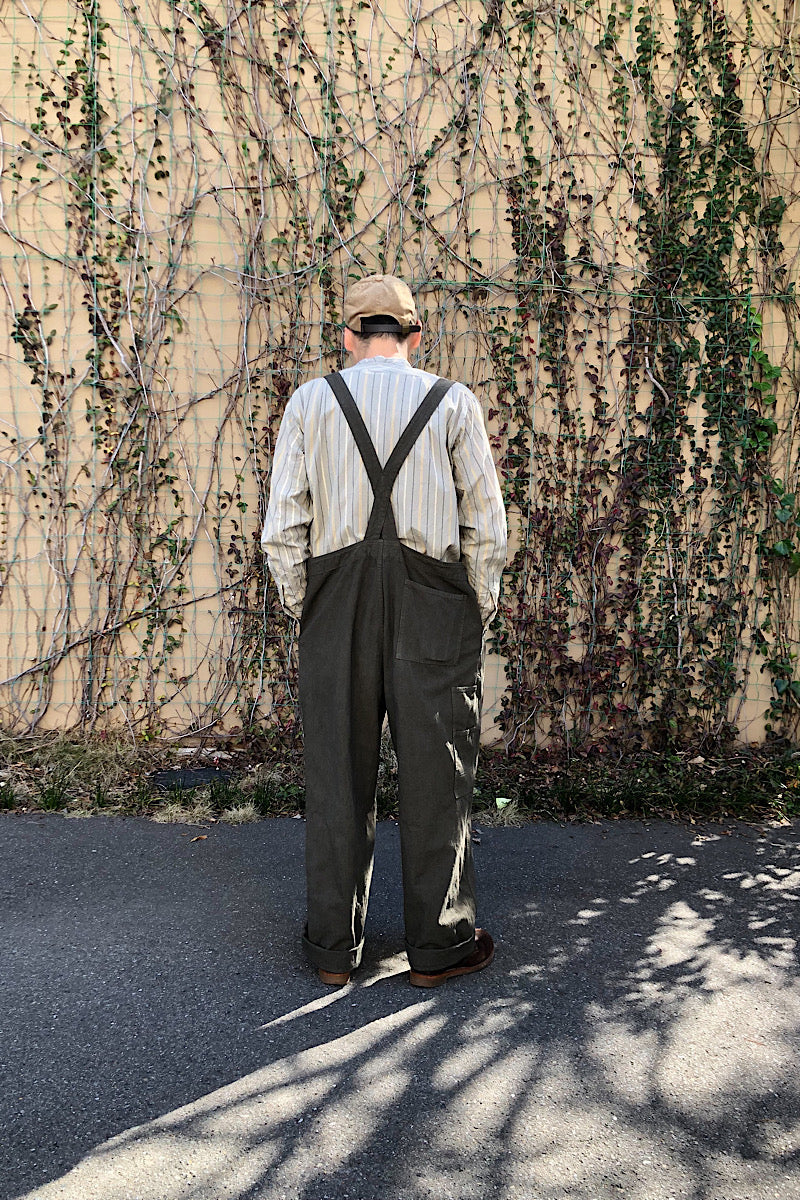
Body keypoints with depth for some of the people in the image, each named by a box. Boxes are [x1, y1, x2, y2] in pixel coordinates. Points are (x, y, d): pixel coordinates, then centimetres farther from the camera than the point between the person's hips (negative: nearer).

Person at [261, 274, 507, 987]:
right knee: (435, 774, 8)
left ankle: (335, 946, 22)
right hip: (434, 607, -1)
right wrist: (478, 616, 11)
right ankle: (438, 945, 20)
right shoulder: (453, 404, 0)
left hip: (335, 605, 1)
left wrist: (306, 612, 10)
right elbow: (486, 529, 0)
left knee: (337, 773, 10)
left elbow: (282, 533, -1)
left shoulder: (310, 403, 2)